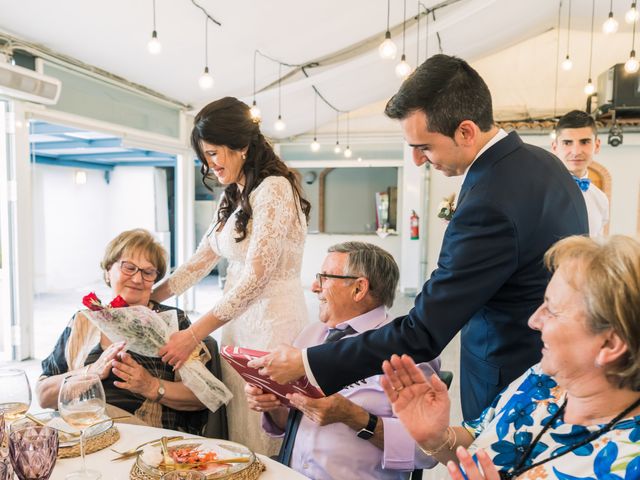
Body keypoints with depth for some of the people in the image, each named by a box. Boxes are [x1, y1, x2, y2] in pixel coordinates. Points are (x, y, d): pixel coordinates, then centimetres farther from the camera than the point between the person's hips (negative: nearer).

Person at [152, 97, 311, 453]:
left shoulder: (274, 189, -13)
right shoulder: (232, 200, 14)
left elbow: (256, 276, -19)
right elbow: (200, 262, 15)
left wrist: (195, 334, -19)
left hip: (273, 321, -8)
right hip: (238, 321, 8)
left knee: (261, 442, 0)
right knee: (235, 431, 11)